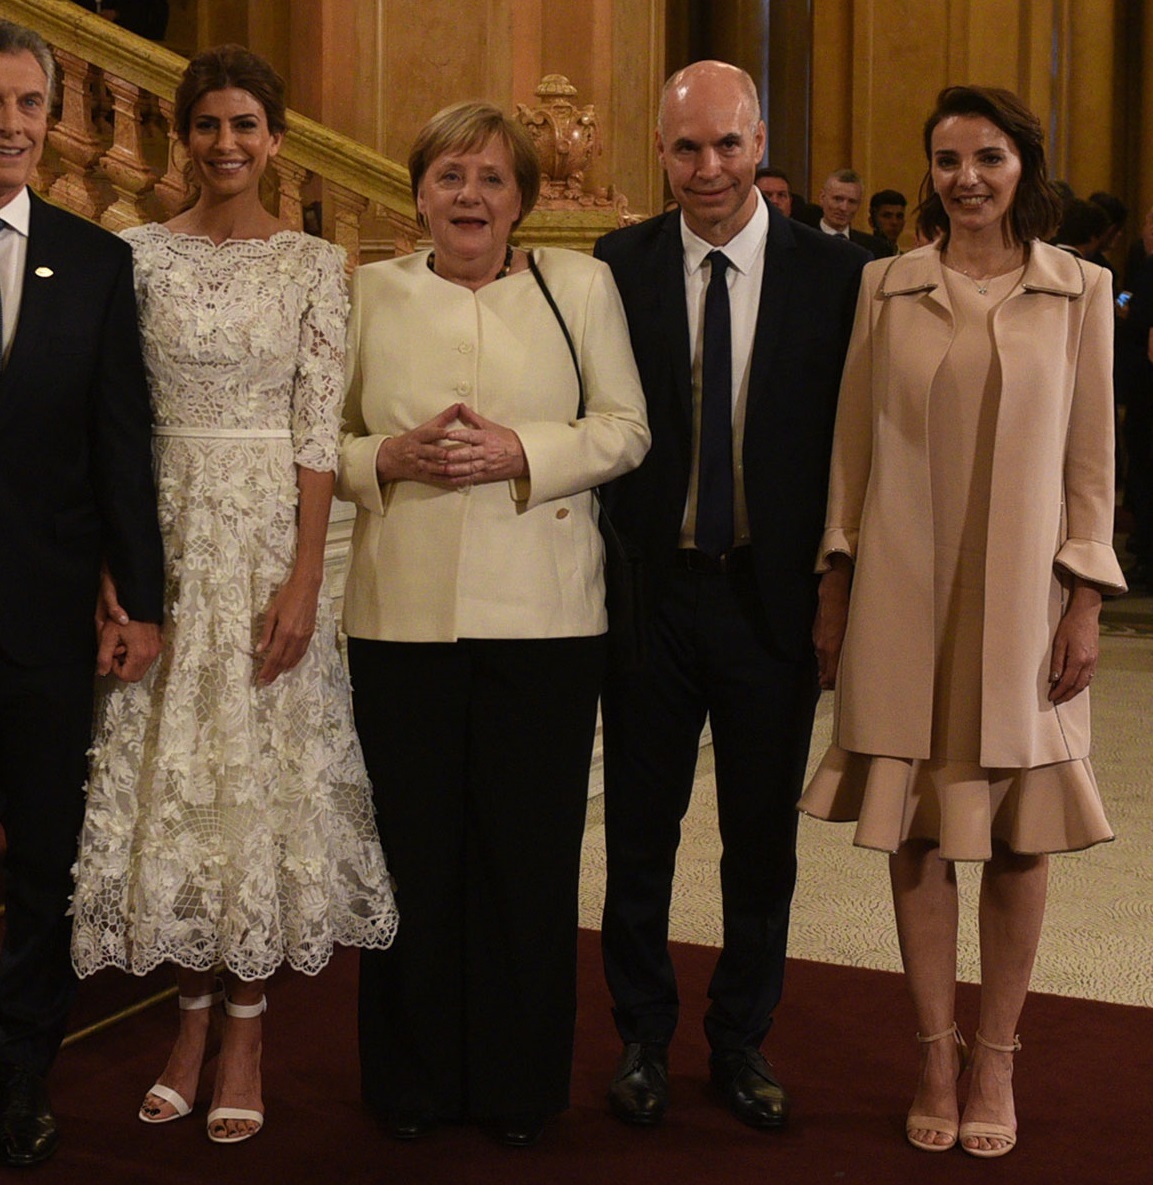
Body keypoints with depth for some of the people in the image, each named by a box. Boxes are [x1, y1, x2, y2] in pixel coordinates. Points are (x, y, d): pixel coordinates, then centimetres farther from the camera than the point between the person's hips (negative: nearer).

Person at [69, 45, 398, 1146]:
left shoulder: (314, 263, 1)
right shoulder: (140, 252, 4)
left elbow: (318, 429, -4)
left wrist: (303, 580, -11)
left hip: (271, 532, -1)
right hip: (165, 530, 2)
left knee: (263, 768, 3)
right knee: (169, 767, 5)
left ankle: (246, 1027, 15)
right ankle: (192, 1011, 21)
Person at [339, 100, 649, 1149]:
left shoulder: (581, 285, 8)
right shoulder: (370, 293, 11)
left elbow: (626, 429, 3)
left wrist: (519, 451, -12)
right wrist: (391, 457, -9)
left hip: (542, 614, -1)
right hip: (402, 610, 1)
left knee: (531, 852, 5)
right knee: (415, 847, 6)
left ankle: (521, 1084, 21)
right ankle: (414, 1081, 22)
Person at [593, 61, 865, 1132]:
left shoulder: (833, 273, -3)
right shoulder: (619, 267, -2)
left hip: (775, 595, 0)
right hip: (652, 590, 0)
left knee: (762, 838, 12)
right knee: (640, 831, 12)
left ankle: (741, 1042, 31)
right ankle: (642, 1036, 31)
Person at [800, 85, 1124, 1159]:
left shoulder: (1079, 293, 3)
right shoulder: (885, 287, 4)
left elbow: (1091, 460, 3)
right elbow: (852, 446, 6)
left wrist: (1085, 602, -2)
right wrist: (834, 588, 3)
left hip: (1021, 602, 0)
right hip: (904, 598, 1)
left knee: (1018, 836, 6)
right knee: (917, 828, 5)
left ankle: (996, 1060, 20)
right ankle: (936, 1054, 18)